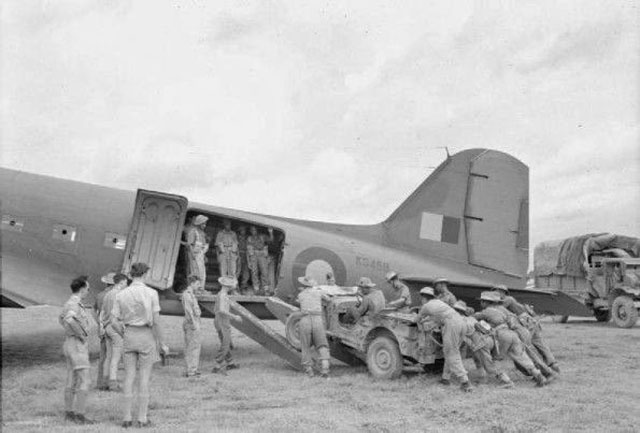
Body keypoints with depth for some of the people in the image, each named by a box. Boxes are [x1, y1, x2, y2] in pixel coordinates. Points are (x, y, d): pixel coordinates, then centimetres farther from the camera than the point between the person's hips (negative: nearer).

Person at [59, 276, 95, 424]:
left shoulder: (70, 303, 11)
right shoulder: (74, 304, -21)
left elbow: (61, 319, 31)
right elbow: (69, 320, -43)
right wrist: (81, 335, -27)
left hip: (71, 344, 10)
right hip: (77, 347, -10)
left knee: (72, 381, 14)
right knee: (84, 381, -7)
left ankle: (69, 413, 20)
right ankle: (80, 416, -5)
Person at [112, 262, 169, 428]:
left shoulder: (120, 294, -1)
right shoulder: (151, 293, -11)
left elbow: (115, 321, 1)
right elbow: (156, 321, -13)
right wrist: (162, 344, -4)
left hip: (129, 337, 3)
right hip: (147, 336, -3)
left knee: (129, 378, 9)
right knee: (144, 378, 3)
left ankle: (126, 418, 10)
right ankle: (142, 419, 6)